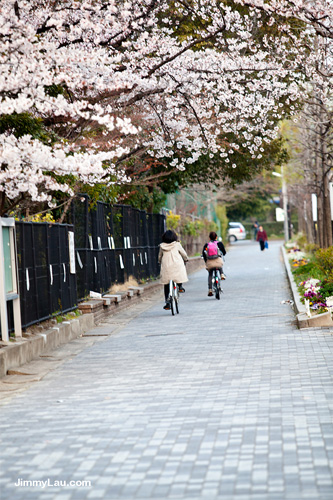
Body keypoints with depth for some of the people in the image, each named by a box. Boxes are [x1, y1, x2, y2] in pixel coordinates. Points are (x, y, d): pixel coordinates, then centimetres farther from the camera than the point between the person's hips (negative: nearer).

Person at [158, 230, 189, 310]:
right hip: (177, 266, -2)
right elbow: (184, 254, 9)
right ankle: (180, 286, 18)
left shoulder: (162, 246, 6)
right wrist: (186, 259, 31)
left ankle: (167, 303, 7)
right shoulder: (177, 244, 0)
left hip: (166, 267, 2)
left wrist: (160, 263, 38)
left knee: (166, 285, 11)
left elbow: (159, 257, 17)